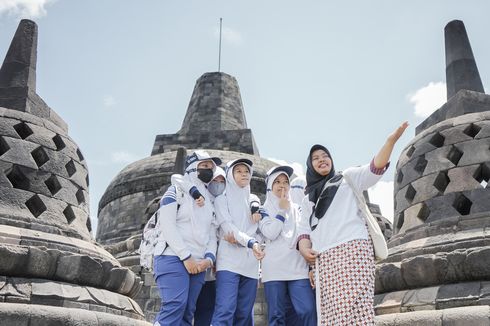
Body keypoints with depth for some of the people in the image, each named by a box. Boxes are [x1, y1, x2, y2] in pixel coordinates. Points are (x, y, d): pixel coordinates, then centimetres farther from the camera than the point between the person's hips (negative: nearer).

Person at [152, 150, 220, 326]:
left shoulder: (210, 201, 23)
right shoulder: (176, 191, 4)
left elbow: (212, 234, 17)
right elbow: (167, 225, -8)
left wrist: (209, 258, -3)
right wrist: (186, 257, -14)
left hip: (198, 264, 6)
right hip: (173, 258, -6)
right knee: (175, 305, -21)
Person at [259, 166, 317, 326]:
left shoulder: (297, 209, 18)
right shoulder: (265, 209, 9)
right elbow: (270, 233, -8)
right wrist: (282, 211, -1)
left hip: (298, 267, 2)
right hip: (274, 269, -2)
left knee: (308, 311, -12)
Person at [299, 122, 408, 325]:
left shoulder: (347, 177, 17)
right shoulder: (309, 199, 28)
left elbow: (375, 168, 1)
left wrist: (391, 140, -14)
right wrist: (304, 246, 2)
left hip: (352, 247, -4)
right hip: (324, 258, 4)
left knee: (353, 309, -18)